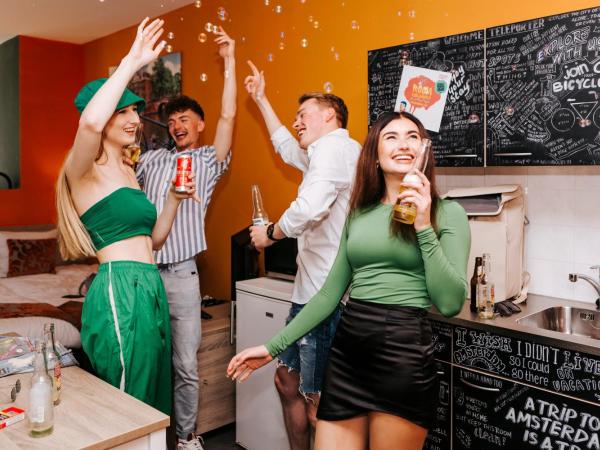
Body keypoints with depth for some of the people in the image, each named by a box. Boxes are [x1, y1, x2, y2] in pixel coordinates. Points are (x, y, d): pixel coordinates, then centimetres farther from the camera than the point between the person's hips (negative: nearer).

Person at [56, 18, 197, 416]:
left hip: (149, 288, 9)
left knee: (154, 396, 15)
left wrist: (174, 198, 10)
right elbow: (90, 122, -32)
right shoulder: (84, 170, -6)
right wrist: (132, 62, -22)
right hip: (120, 289, -9)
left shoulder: (128, 171, 19)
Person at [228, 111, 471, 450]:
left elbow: (450, 303, -9)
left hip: (405, 350, -4)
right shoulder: (359, 214, 11)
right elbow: (330, 294, 14)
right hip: (346, 348, 4)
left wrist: (424, 227, -15)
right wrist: (274, 346, 12)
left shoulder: (447, 213, -1)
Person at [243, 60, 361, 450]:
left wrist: (270, 233, -10)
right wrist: (261, 99, 45)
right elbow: (286, 147, 40)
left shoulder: (334, 145, -11)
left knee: (317, 403, -4)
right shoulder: (325, 153, 21)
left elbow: (311, 207, -28)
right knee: (287, 382, 19)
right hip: (311, 291, 11)